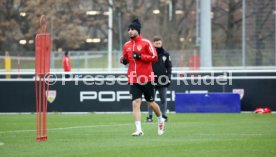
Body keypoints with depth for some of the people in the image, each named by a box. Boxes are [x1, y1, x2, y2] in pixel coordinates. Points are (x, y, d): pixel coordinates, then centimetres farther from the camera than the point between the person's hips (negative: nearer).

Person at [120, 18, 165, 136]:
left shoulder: (146, 43, -5)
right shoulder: (127, 45, 9)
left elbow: (154, 57, -10)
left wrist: (140, 56, -20)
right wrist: (123, 60, -2)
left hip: (146, 79, -3)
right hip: (133, 80, 3)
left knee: (151, 103, 9)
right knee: (135, 103, -11)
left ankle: (161, 120, 37)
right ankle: (138, 129, -15)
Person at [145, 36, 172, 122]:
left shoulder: (165, 54, 7)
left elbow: (169, 66, 10)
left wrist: (168, 76, -1)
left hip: (163, 81, 1)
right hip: (152, 80, -1)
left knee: (163, 99, 5)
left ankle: (164, 115, 12)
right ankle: (150, 116, 3)